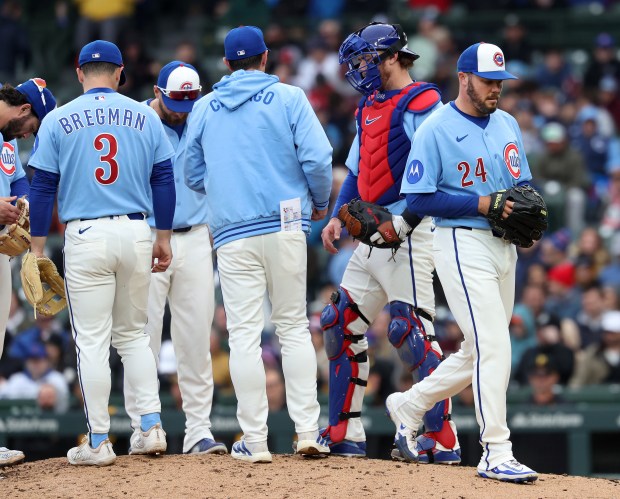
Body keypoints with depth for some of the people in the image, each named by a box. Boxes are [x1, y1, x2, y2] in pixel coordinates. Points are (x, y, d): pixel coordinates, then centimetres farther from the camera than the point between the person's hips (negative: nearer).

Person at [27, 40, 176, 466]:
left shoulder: (57, 120, 1)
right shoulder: (145, 116, 6)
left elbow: (43, 187, 1)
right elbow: (164, 180, 7)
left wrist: (38, 248, 5)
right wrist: (164, 238, 14)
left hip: (86, 237, -2)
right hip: (136, 232, 2)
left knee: (93, 341, 1)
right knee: (133, 334, 17)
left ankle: (98, 443, 2)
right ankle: (152, 427, 9)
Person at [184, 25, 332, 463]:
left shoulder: (204, 109, 9)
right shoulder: (288, 98, 1)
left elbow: (194, 176, 15)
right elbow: (317, 158, -7)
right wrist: (320, 203, 11)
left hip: (232, 232, 1)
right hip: (285, 226, -1)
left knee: (244, 334, 0)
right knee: (294, 327, 8)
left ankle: (255, 440, -3)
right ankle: (308, 431, 3)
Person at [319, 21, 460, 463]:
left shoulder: (419, 103, -9)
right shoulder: (370, 108, 20)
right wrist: (339, 216, 10)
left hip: (407, 233, -10)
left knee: (413, 331, -15)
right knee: (343, 326, 10)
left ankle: (443, 441, -13)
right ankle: (346, 435, 16)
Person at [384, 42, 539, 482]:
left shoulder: (508, 125, 13)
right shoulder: (436, 130, -9)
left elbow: (523, 183, 21)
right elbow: (418, 199, -12)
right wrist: (480, 204, -18)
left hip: (504, 246, 8)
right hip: (463, 244, -8)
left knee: (478, 354, 13)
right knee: (493, 347, -14)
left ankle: (410, 404, 33)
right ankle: (496, 454, -11)